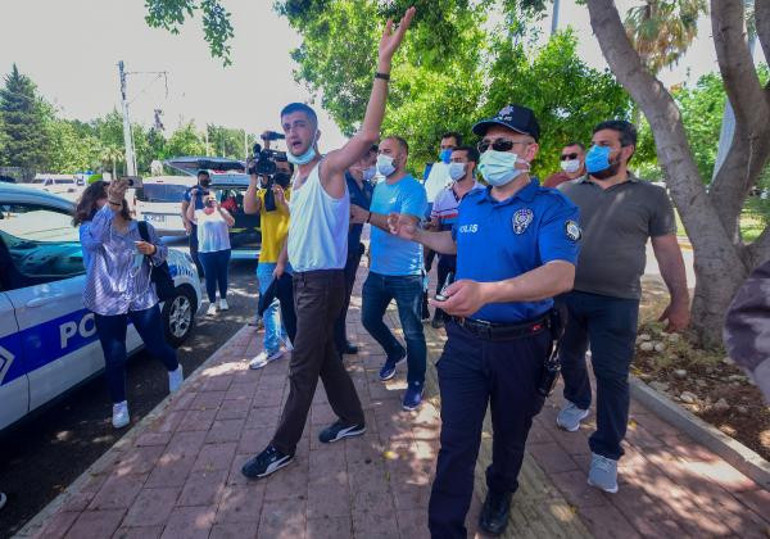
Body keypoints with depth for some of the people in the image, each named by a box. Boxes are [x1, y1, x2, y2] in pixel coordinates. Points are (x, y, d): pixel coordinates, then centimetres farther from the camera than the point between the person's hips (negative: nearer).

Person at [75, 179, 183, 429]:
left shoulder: (142, 228, 1)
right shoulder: (90, 228, -8)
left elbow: (163, 254, 11)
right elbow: (92, 240, -33)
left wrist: (153, 250, -14)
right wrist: (110, 205, -43)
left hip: (143, 299, 1)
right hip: (108, 305, -1)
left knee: (157, 346, 11)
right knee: (114, 358, 6)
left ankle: (174, 369, 44)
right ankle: (119, 404, 28)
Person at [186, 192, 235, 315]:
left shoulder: (222, 211, 7)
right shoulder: (199, 213, 4)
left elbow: (231, 222, -8)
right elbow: (189, 216, -18)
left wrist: (220, 210, -18)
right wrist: (193, 199, -23)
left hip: (223, 249, 1)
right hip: (205, 251, -1)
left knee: (222, 275, 11)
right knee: (209, 277, 1)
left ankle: (223, 299, 26)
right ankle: (212, 304, 7)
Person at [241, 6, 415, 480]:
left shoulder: (329, 168, -13)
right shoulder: (298, 178, 13)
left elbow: (369, 134, -29)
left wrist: (384, 64, -34)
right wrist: (283, 259, 23)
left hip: (324, 282, -9)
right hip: (303, 280, 9)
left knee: (302, 369, 1)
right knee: (324, 356, 18)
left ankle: (282, 448, 17)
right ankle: (352, 418, 36)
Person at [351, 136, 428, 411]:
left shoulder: (413, 188, -12)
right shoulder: (378, 187, 11)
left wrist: (368, 216, -35)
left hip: (406, 274, -7)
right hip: (377, 270, 8)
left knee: (412, 332, 3)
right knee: (369, 319, 18)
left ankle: (416, 383, 22)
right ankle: (395, 352, 44)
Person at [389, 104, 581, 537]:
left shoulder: (553, 207, -15)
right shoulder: (471, 202, 3)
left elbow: (562, 275, -32)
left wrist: (487, 291, -47)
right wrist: (416, 234, 8)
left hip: (521, 345, -2)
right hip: (465, 340, 3)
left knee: (510, 435, 22)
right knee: (456, 442, 7)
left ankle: (500, 497, 53)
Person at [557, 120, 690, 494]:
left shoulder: (651, 197, 1)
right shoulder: (568, 191, 4)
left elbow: (667, 251, 2)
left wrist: (680, 300, 1)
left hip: (616, 303, -2)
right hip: (566, 295, 3)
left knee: (611, 376, 0)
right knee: (568, 357, 19)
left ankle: (606, 452, 14)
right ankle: (577, 402, 48)